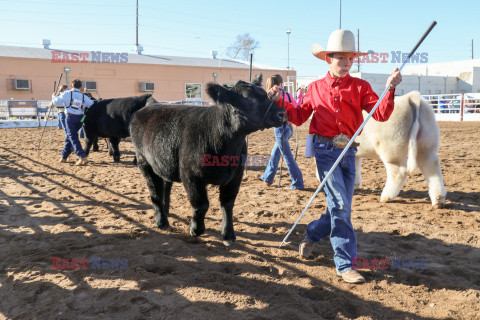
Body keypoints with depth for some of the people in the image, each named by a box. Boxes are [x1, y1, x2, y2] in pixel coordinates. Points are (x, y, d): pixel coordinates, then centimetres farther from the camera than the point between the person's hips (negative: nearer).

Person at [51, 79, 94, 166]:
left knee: (73, 138, -8)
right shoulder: (84, 96, 12)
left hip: (71, 117, -5)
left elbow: (56, 102, 5)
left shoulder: (67, 94, 1)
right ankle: (64, 157, 29)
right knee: (69, 137, 19)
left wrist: (53, 96, 26)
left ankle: (83, 158, -23)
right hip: (80, 118, 5)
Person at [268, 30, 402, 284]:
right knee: (340, 206, -10)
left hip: (348, 152, 3)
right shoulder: (315, 88, 8)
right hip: (325, 150, -3)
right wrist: (279, 101, 4)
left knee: (341, 208, 9)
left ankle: (312, 234, 38)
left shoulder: (360, 87, 7)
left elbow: (381, 114, -4)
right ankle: (345, 265, 0)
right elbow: (298, 116, 15)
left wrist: (390, 90, -18)